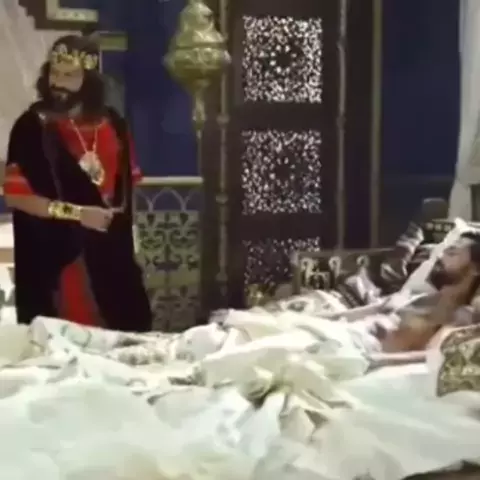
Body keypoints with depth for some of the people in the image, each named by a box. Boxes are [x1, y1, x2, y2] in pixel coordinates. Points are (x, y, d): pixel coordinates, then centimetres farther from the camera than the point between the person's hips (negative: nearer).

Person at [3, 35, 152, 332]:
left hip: (111, 251, 5)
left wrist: (118, 215, 5)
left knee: (125, 334, 9)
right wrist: (77, 213, -17)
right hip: (55, 254, -5)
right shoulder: (33, 126, -8)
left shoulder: (112, 124, 6)